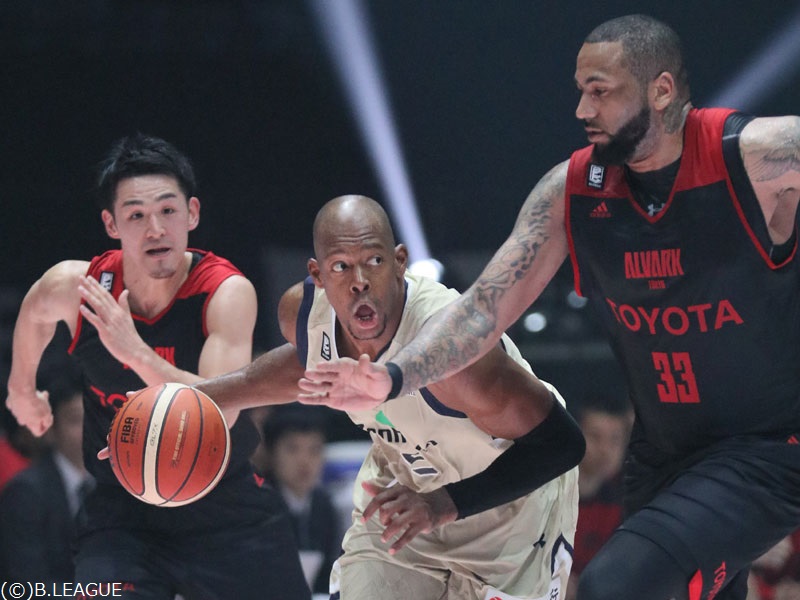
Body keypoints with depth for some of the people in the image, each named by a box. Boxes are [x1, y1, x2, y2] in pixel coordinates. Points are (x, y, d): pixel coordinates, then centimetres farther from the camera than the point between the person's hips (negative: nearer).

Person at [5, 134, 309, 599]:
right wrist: (22, 388, 29)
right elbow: (34, 312, 14)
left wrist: (137, 353, -46)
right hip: (123, 511, 1)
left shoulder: (228, 293, -22)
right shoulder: (75, 286, -13)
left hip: (226, 504, -1)